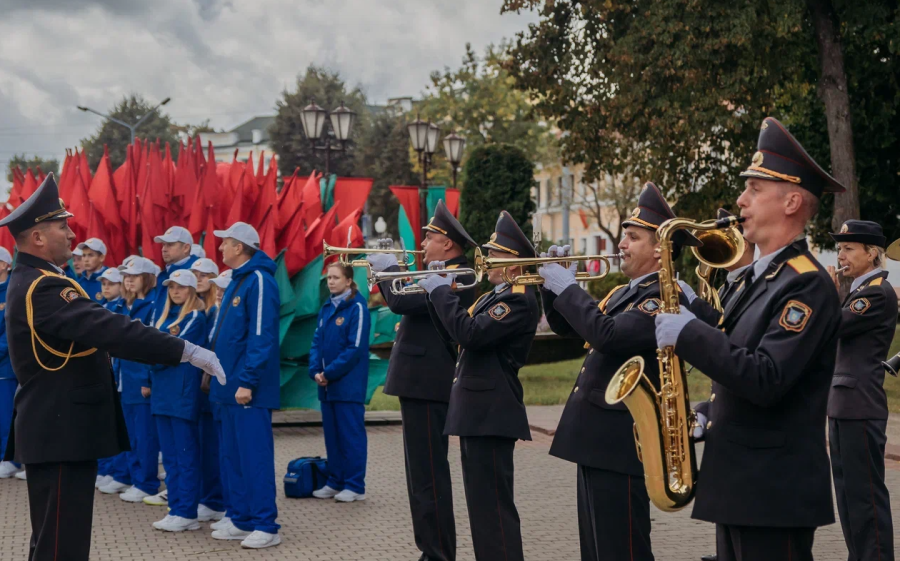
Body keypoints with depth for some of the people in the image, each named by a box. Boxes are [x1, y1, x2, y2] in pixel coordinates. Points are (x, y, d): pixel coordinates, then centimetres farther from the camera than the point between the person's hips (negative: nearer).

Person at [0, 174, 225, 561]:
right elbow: (109, 329, -31)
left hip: (58, 427, 11)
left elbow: (94, 331, 21)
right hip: (62, 431, -11)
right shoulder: (43, 288, -20)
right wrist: (188, 352, -32)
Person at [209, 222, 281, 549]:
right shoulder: (237, 281, 16)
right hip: (230, 386, 10)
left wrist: (247, 381, -21)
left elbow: (261, 337, -19)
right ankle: (241, 520, 22)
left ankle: (266, 526, 1)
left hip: (249, 389, -10)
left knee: (255, 456, -5)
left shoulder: (259, 281, -14)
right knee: (233, 456, 13)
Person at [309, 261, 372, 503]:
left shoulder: (357, 308, -9)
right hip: (327, 384, 7)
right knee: (332, 433, 12)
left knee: (351, 434, -2)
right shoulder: (326, 308, 12)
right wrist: (315, 371, -6)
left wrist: (329, 373, -15)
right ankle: (335, 482, 21)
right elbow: (317, 341, 10)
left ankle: (355, 486, 4)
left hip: (349, 384, -7)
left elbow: (356, 348, -15)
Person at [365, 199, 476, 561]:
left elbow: (402, 301, -27)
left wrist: (387, 267, -10)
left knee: (429, 476, -7)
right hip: (421, 382, 11)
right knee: (423, 474, 16)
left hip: (427, 385, -11)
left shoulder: (454, 277, -17)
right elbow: (404, 301, 21)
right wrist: (386, 269, 9)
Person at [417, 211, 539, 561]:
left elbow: (470, 334, -26)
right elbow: (450, 332, 21)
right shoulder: (497, 296, 17)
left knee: (494, 505, -8)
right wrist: (440, 292, 8)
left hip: (491, 412, -11)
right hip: (477, 410, 11)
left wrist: (441, 291, -15)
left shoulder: (520, 299, -15)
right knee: (482, 502, 17)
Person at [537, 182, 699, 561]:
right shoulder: (626, 292, 16)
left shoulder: (664, 297, -16)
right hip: (596, 440, 10)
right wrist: (553, 284, 5)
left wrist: (568, 288, -18)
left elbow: (609, 335, -30)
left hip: (620, 443, -10)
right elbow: (566, 326, 23)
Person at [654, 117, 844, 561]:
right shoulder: (758, 277, 15)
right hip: (737, 484, 9)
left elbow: (766, 381, -26)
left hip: (775, 494, -9)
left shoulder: (807, 285, -16)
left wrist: (688, 334, -21)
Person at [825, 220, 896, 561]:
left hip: (860, 407, -10)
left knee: (866, 493, -5)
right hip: (843, 404, 10)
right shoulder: (860, 290, 17)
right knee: (848, 491, 15)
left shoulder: (879, 292, -13)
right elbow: (833, 334, 18)